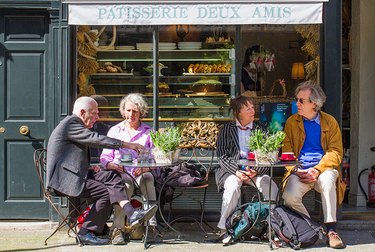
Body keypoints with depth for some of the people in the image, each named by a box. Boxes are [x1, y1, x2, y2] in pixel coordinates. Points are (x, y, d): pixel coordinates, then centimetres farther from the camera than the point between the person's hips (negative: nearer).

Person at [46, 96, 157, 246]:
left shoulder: (75, 123, 22)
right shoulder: (71, 123, -12)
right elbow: (96, 139, -21)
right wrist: (126, 145, -20)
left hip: (74, 174, 10)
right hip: (64, 179, -10)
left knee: (111, 176, -8)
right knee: (106, 193, -17)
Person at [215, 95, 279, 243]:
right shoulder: (226, 130, 8)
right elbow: (222, 157, -2)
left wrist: (256, 171, -15)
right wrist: (236, 171, -18)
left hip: (255, 171, 2)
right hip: (231, 170, -2)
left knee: (271, 187, -27)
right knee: (232, 186, -34)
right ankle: (226, 229, -21)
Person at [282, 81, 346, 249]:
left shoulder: (330, 122, 7)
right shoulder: (292, 122, 10)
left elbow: (335, 152, 0)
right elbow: (287, 152, 5)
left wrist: (317, 170, -17)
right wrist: (297, 171, -14)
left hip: (324, 168, -1)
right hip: (300, 171, 1)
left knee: (327, 179, -37)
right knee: (289, 197, -29)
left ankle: (331, 230, -28)